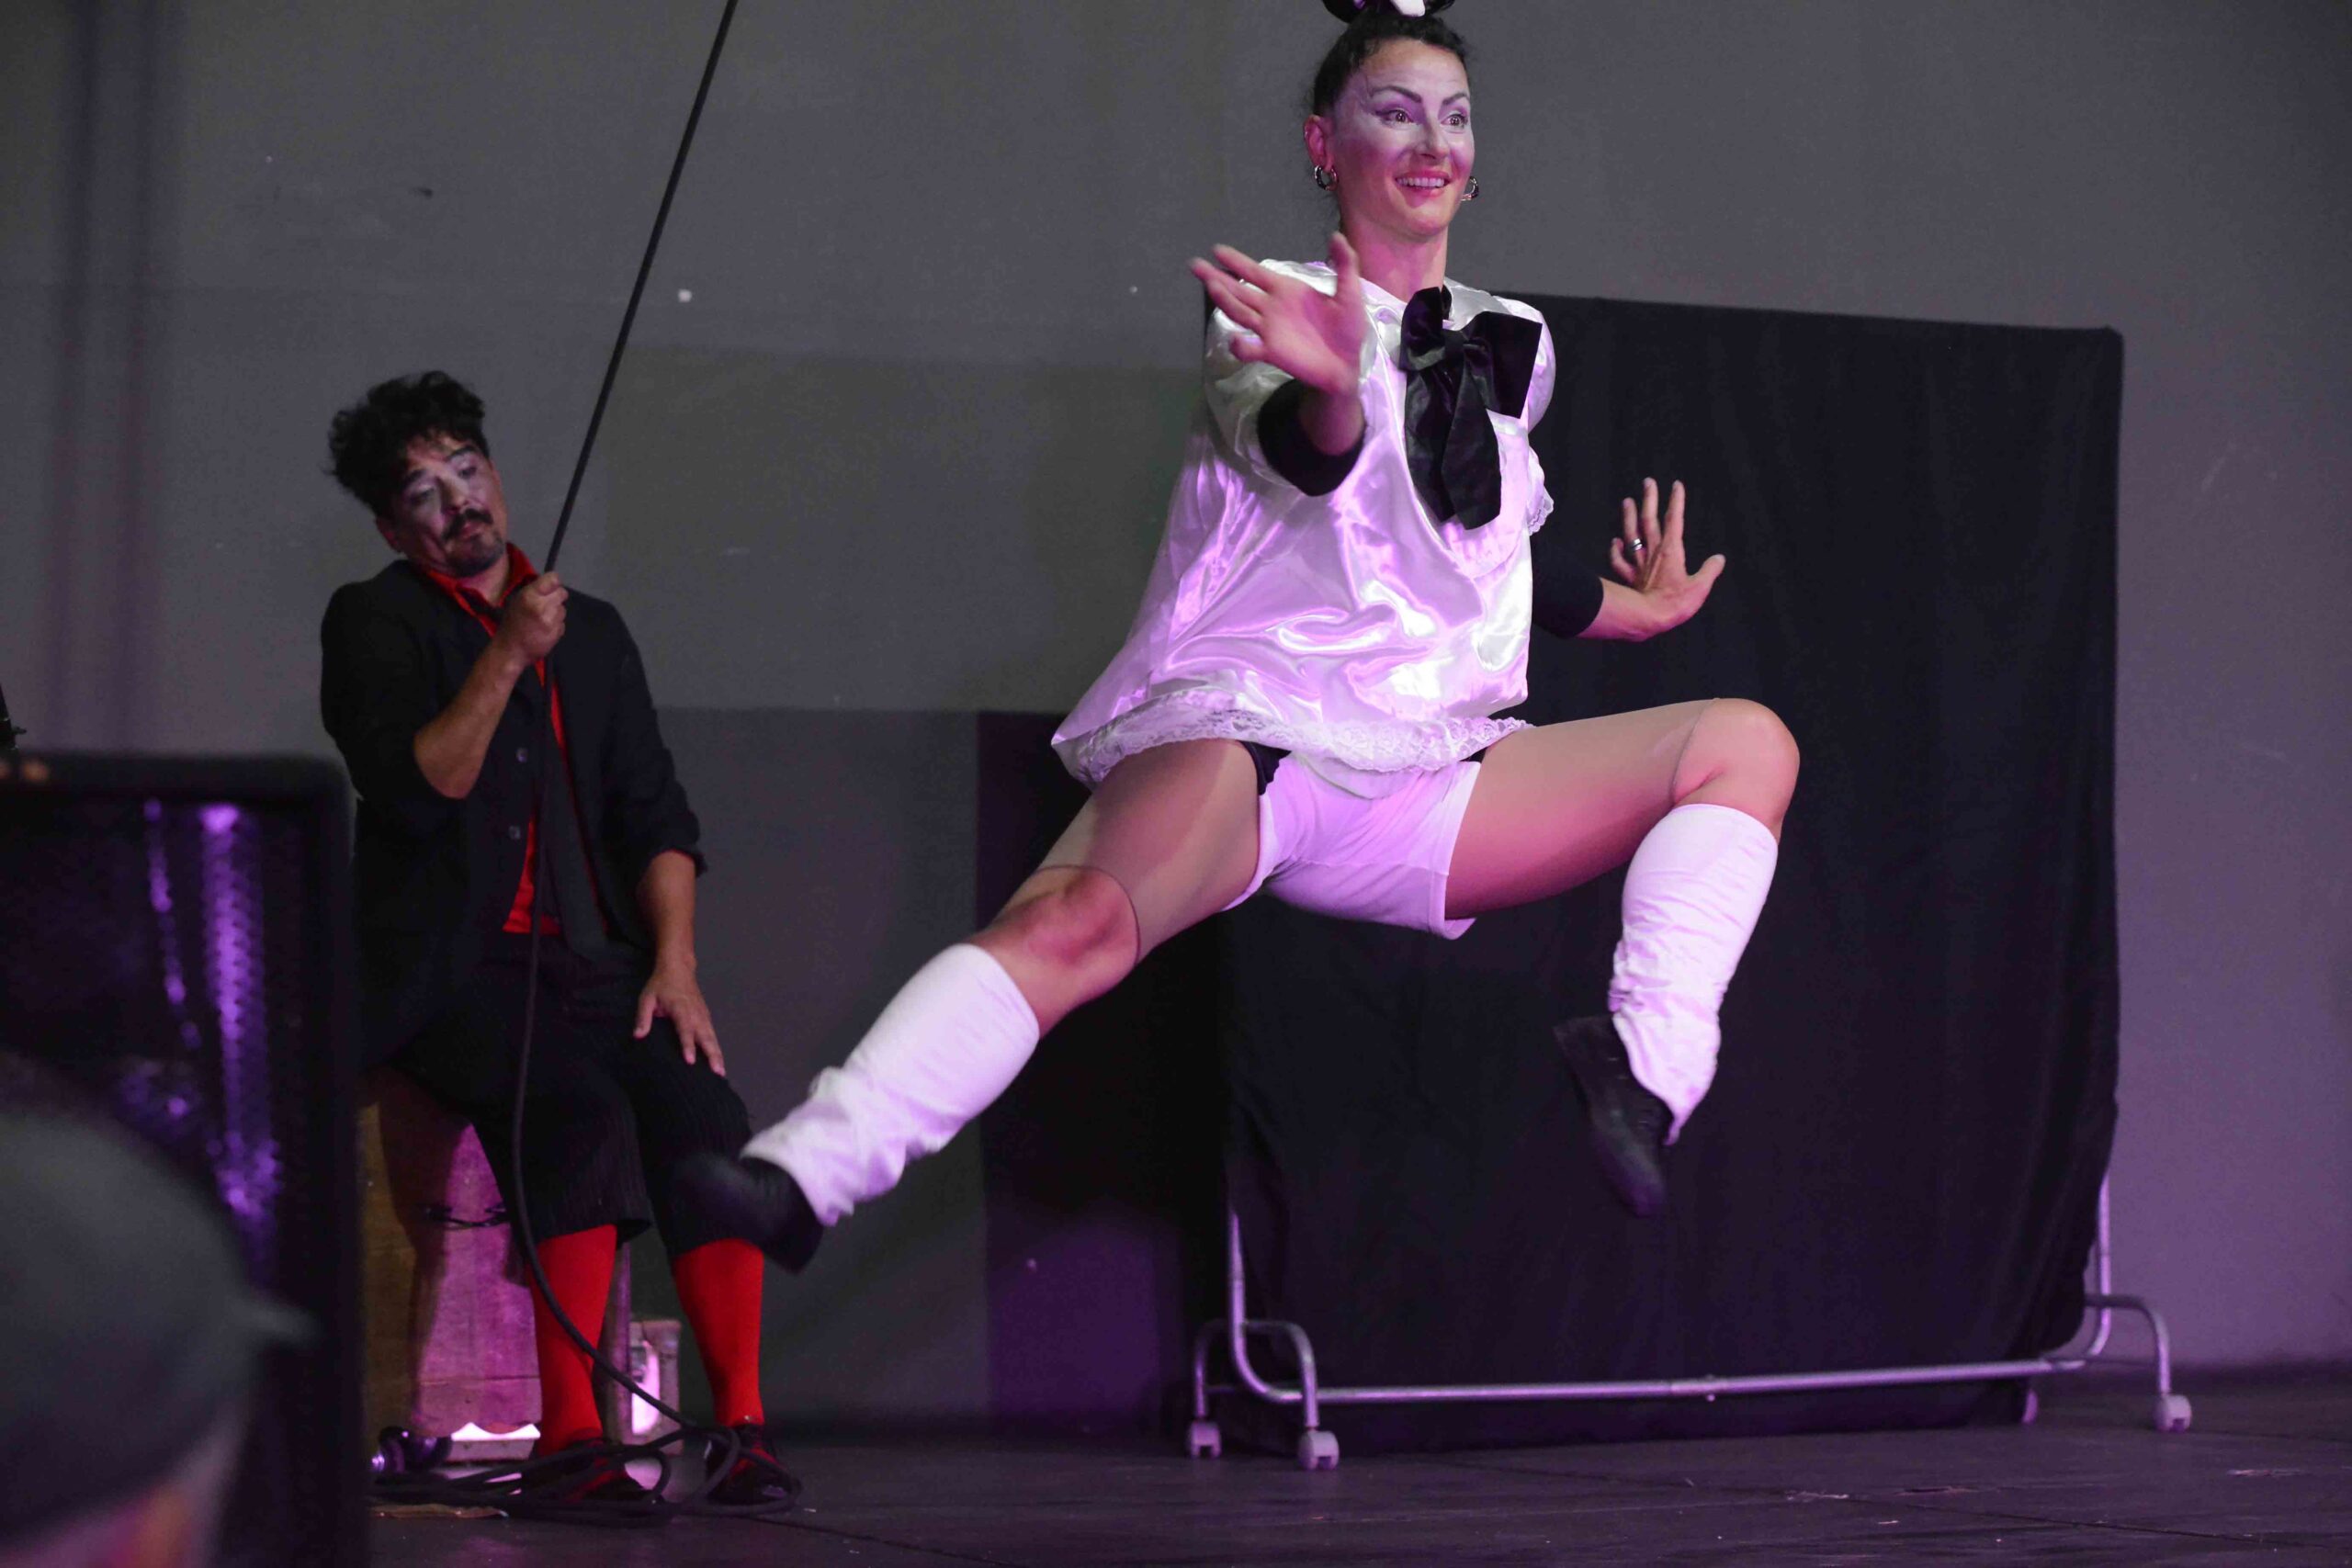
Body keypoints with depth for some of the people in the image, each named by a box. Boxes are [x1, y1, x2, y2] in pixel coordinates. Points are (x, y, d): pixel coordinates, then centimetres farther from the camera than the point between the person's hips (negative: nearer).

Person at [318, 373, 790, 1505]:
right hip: (454, 968, -4)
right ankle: (571, 1436, -32)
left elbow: (655, 814, 15)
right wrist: (507, 657, -17)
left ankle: (744, 1431, -27)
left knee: (702, 1110, -24)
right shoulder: (377, 623, 5)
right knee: (583, 1109, -32)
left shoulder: (593, 632, 20)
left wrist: (673, 962, 1)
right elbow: (418, 791, -10)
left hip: (590, 963, 4)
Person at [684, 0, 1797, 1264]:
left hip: (1428, 782, 6)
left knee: (1746, 741, -9)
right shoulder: (1277, 314, 5)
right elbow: (1301, 457, -19)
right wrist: (1330, 390, -42)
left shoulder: (1507, 350, 21)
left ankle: (1647, 1065, -26)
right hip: (1247, 729, -6)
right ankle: (807, 1173, -47)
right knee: (1075, 921, -36)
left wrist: (1628, 610, 38)